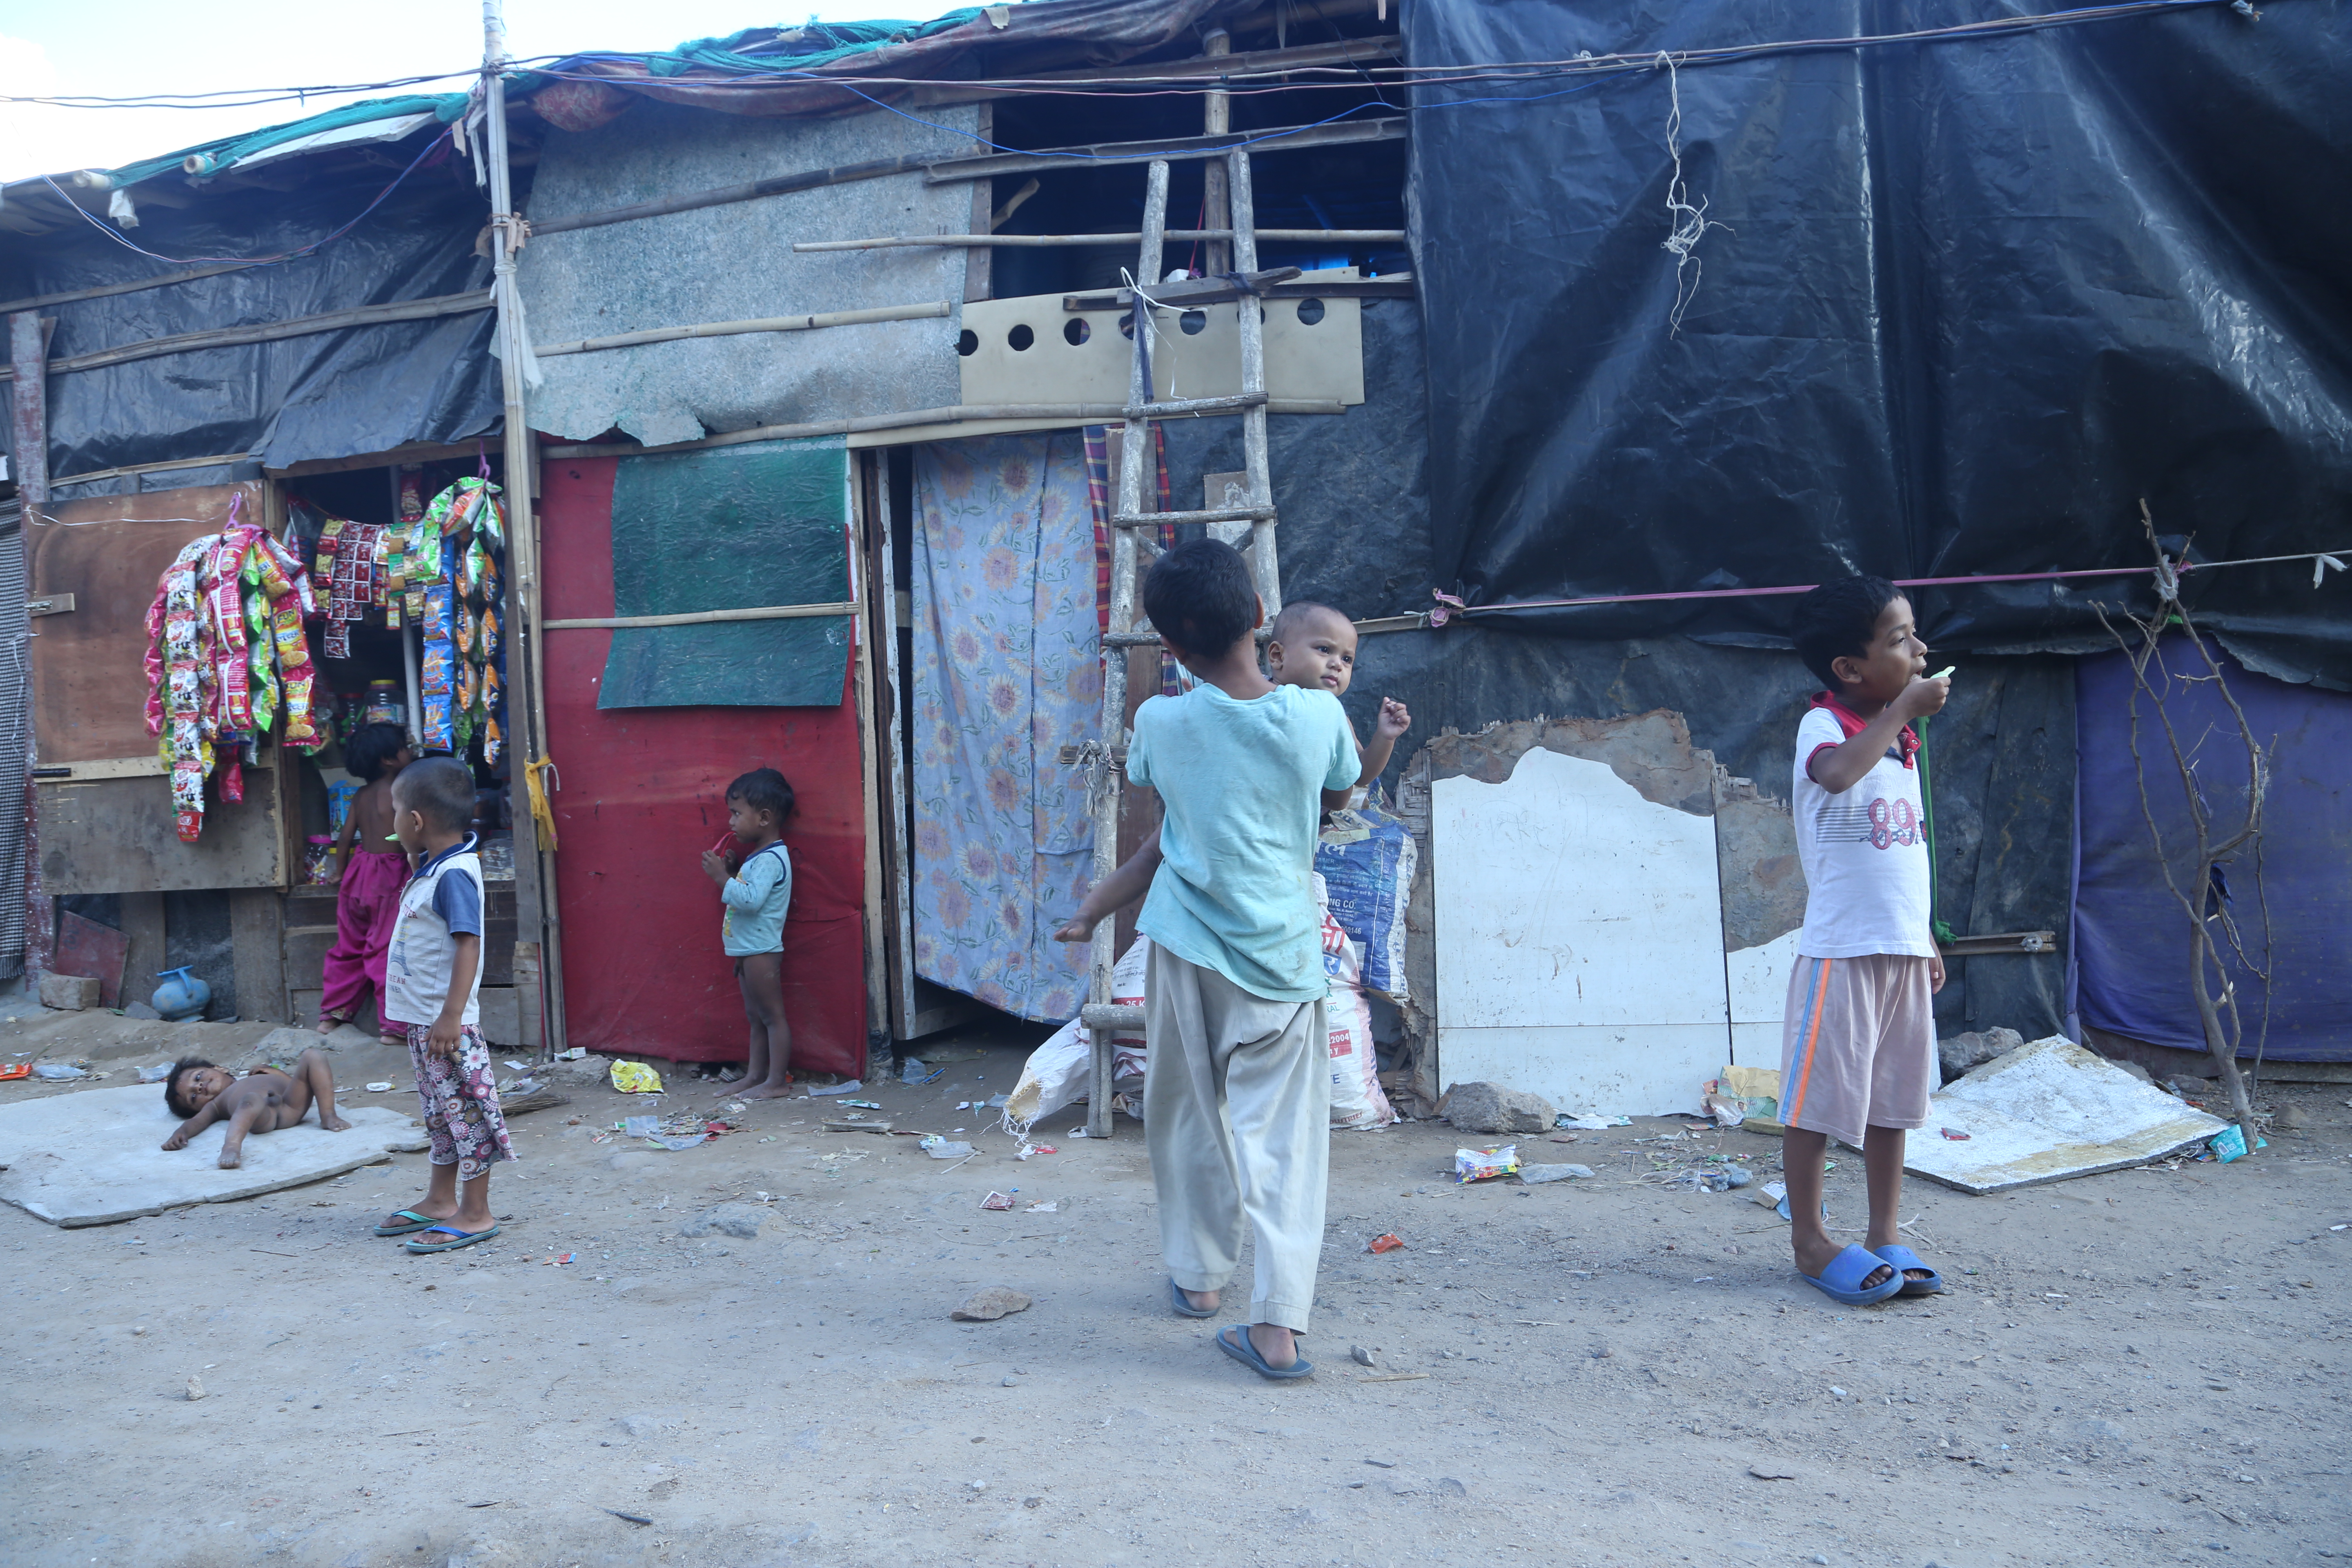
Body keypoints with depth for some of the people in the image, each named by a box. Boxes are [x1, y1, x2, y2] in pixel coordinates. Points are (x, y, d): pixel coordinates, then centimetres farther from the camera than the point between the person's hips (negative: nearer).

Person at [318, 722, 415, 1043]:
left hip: (358, 870, 7)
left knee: (349, 946, 17)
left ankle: (331, 1015, 25)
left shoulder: (361, 795, 9)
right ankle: (394, 1025, -1)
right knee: (385, 951, -5)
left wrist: (341, 872, 23)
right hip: (388, 874, -7)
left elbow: (346, 837, 12)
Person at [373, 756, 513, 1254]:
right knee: (441, 1112, 19)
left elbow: (468, 944, -25)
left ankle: (476, 1213, 5)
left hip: (446, 1023, -10)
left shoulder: (454, 874, -20)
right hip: (423, 1020, 10)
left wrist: (450, 1015, -27)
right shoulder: (432, 869, 10)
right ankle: (440, 1201, 31)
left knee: (464, 1111, -2)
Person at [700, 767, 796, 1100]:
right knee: (756, 1016, 15)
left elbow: (751, 900, -28)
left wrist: (723, 878, -22)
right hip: (748, 949, 11)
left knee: (772, 1015, -4)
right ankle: (755, 1076, 22)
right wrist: (728, 873, 6)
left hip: (761, 950, -11)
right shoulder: (759, 856, 14)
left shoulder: (770, 859, -18)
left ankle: (777, 1081, 0)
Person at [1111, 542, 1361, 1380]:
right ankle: (1279, 1322, -5)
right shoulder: (1317, 715, -7)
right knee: (1282, 1137, 2)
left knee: (1190, 1113, 18)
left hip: (1189, 948, 0)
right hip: (1283, 957, 0)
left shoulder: (1162, 722, -9)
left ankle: (1199, 1274, 31)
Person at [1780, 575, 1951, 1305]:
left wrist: (1926, 938, 19)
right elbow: (1838, 773, -36)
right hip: (1842, 949, -8)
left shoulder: (1901, 742, 13)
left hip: (1903, 949, 8)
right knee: (1820, 1099, 1)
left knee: (1892, 1098, 13)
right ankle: (1809, 1241, 12)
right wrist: (1905, 710, -25)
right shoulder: (1823, 725, -10)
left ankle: (1885, 1237, 24)